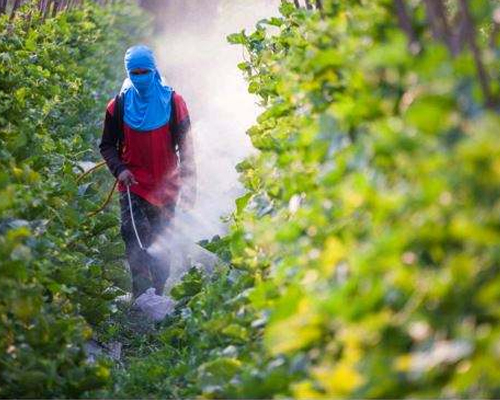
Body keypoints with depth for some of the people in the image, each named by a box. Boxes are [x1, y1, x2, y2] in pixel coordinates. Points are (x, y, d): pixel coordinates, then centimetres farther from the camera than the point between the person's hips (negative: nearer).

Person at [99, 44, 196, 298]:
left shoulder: (173, 102, -1)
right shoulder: (119, 105, 1)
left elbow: (186, 147, 3)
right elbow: (107, 145, 9)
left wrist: (189, 184, -3)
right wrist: (119, 170, -9)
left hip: (165, 186, 1)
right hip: (132, 183, -1)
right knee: (134, 235, -19)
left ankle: (157, 295, 17)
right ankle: (142, 296, -21)